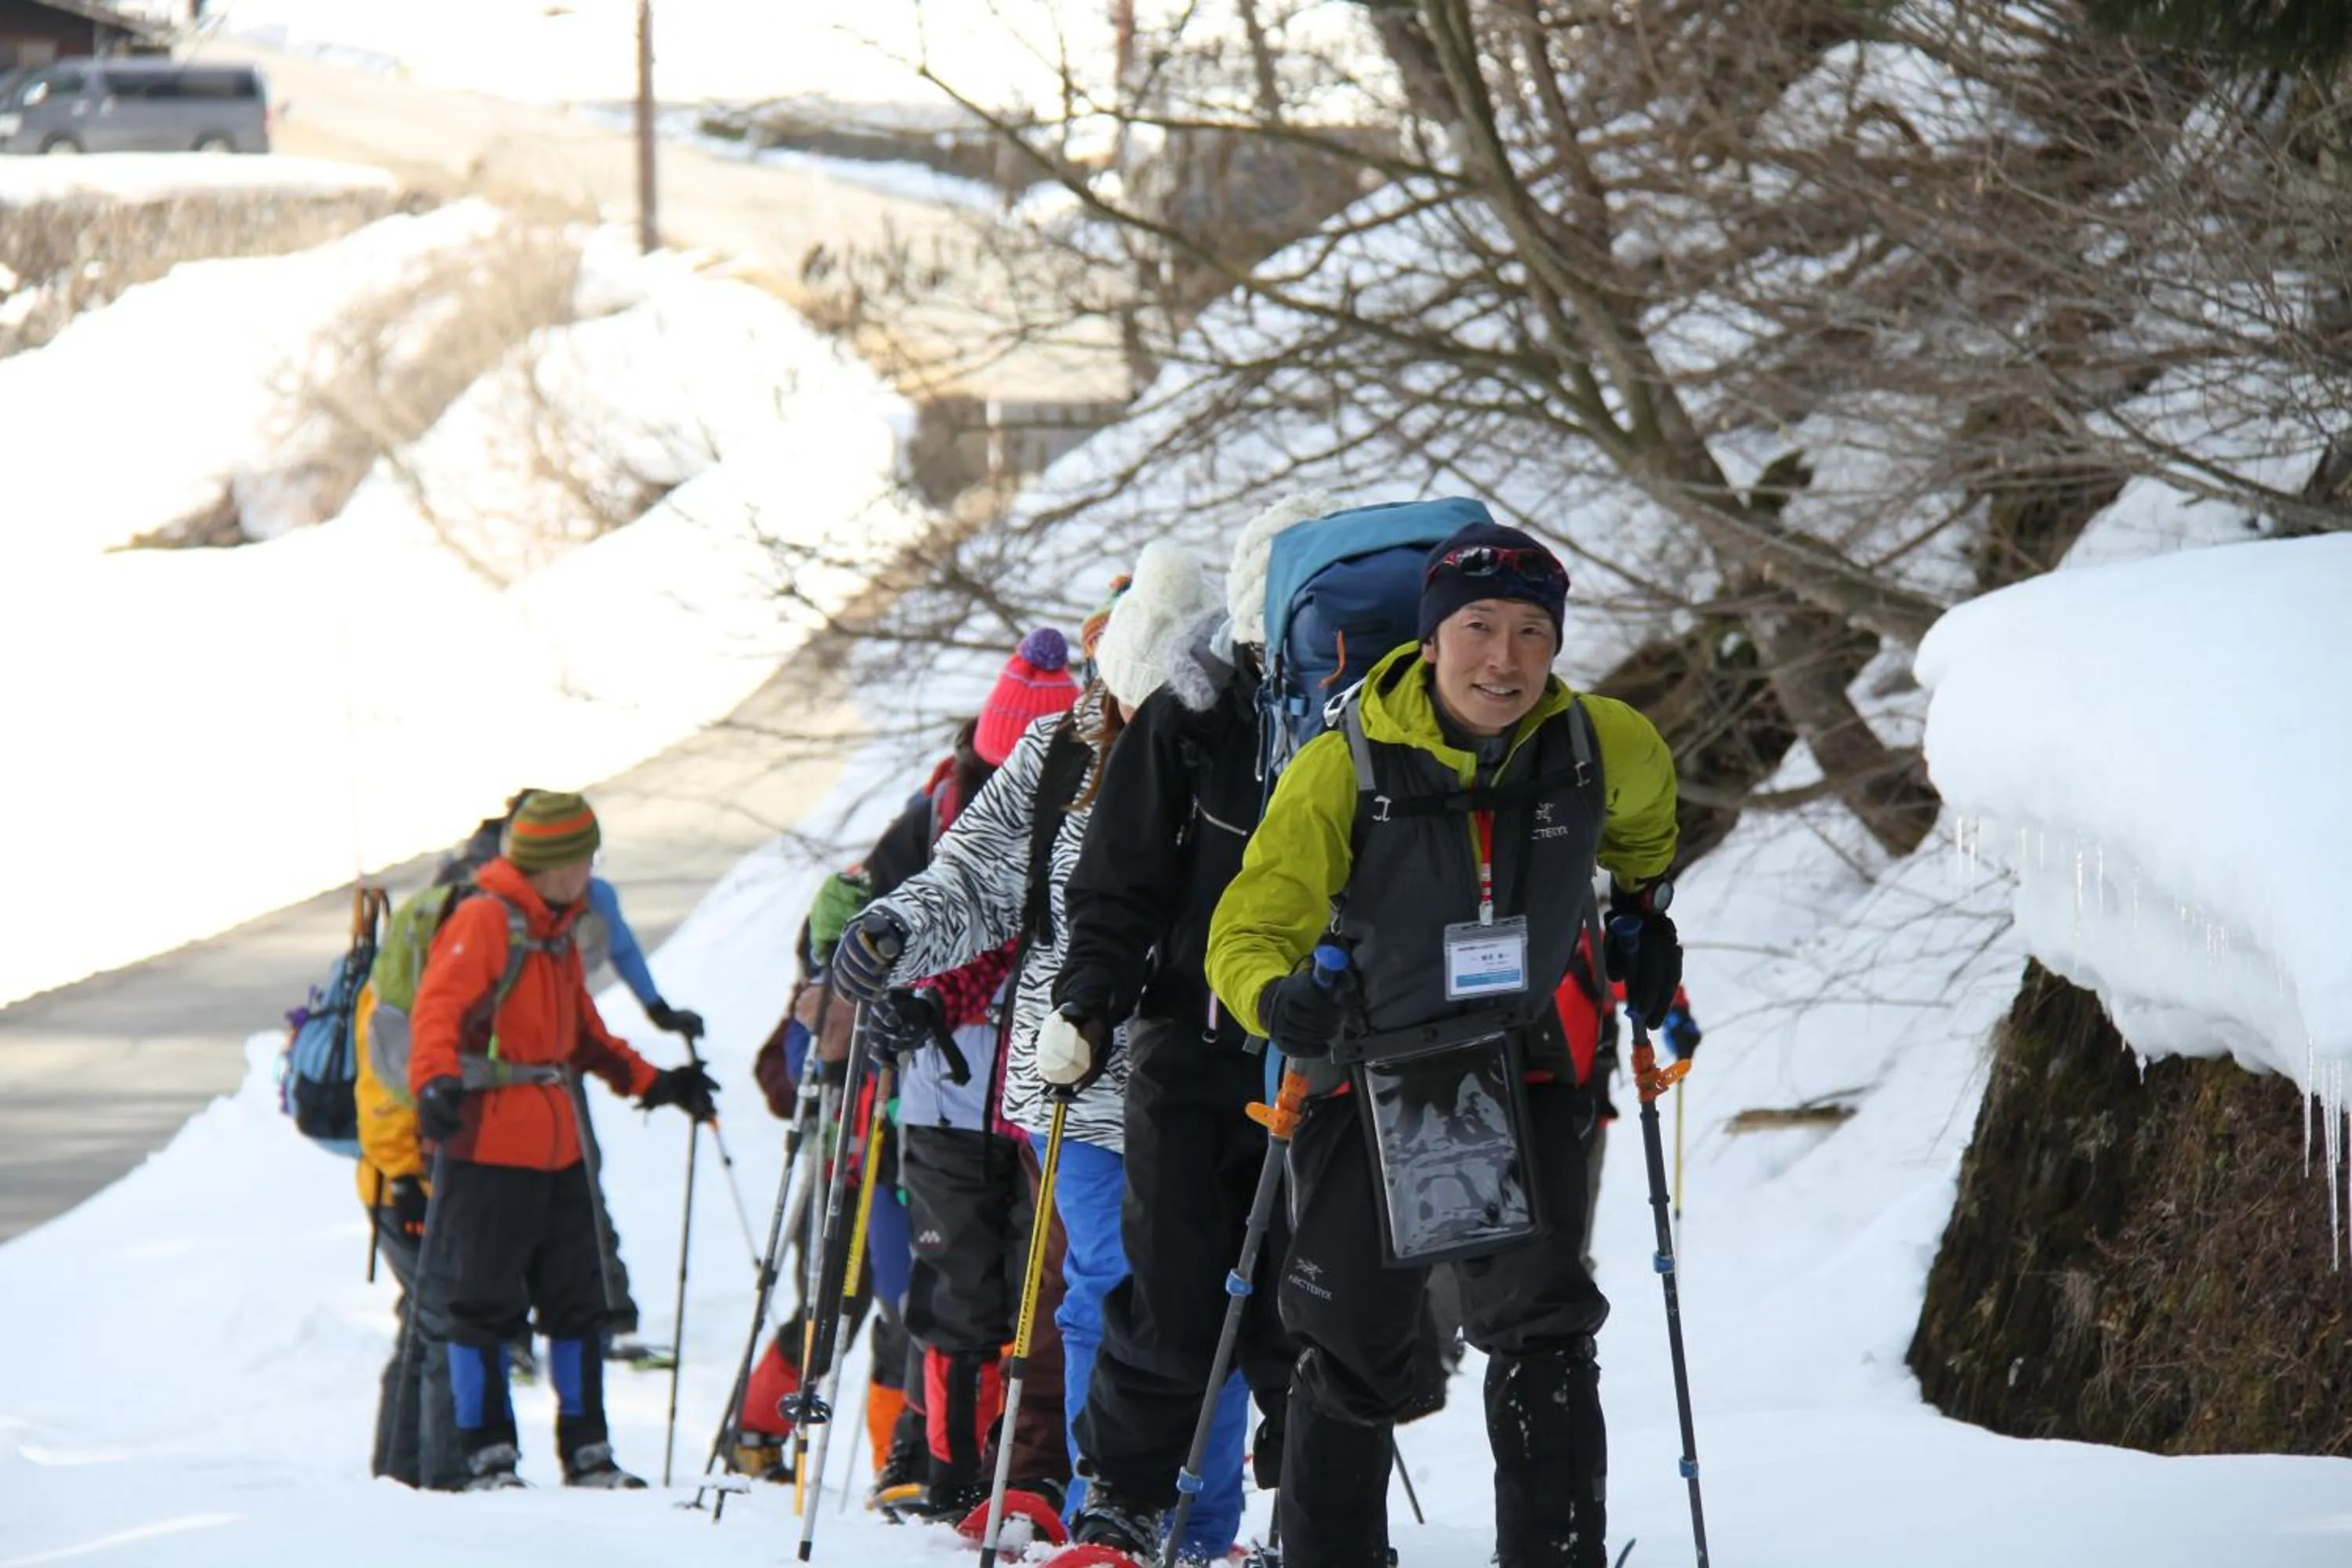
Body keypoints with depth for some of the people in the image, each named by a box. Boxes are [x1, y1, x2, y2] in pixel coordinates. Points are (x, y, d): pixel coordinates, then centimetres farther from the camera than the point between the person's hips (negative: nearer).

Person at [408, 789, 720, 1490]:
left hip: (558, 1149, 8)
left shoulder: (559, 929, 18)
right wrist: (437, 1083, -39)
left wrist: (653, 1083, 26)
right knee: (482, 1303, -2)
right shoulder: (484, 921, -9)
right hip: (488, 1149, -8)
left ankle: (587, 1453, 18)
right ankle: (485, 1455, 3)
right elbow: (438, 1008, -22)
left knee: (578, 1300, 10)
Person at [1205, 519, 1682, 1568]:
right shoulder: (1346, 766, -19)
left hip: (1519, 1078, 1)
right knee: (1351, 1352, 8)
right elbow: (1250, 929, -23)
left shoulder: (1603, 749, -9)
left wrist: (1642, 913, 17)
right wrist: (1281, 998, -43)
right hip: (1368, 1077, -1)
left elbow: (1641, 813, 18)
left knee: (1543, 1331, -11)